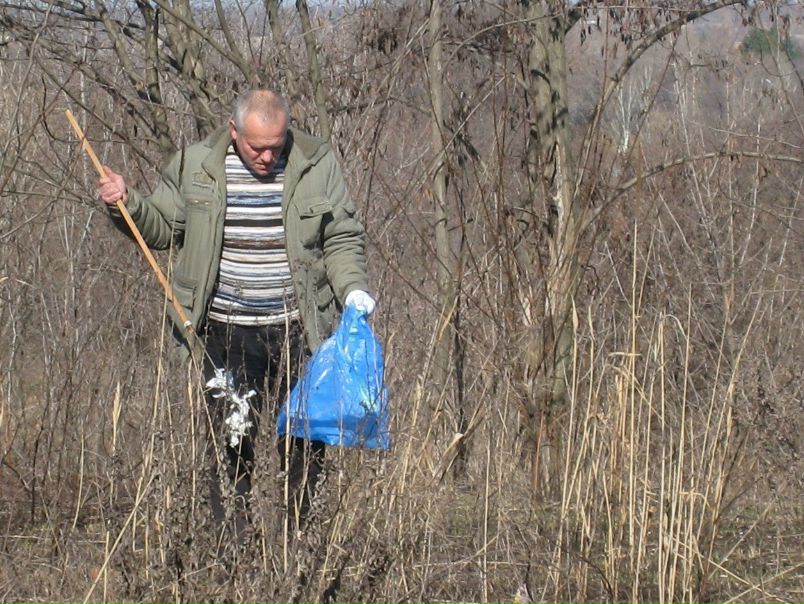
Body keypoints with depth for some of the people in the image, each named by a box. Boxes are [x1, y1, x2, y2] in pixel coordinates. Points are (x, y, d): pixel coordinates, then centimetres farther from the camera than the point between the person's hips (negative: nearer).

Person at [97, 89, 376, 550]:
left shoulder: (318, 165, 0)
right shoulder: (195, 166, 1)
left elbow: (342, 239, 7)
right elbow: (162, 229, 14)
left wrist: (353, 288, -8)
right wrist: (127, 204, -3)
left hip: (299, 332, 0)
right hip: (226, 335, 0)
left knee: (305, 441, 2)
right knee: (229, 442, 0)